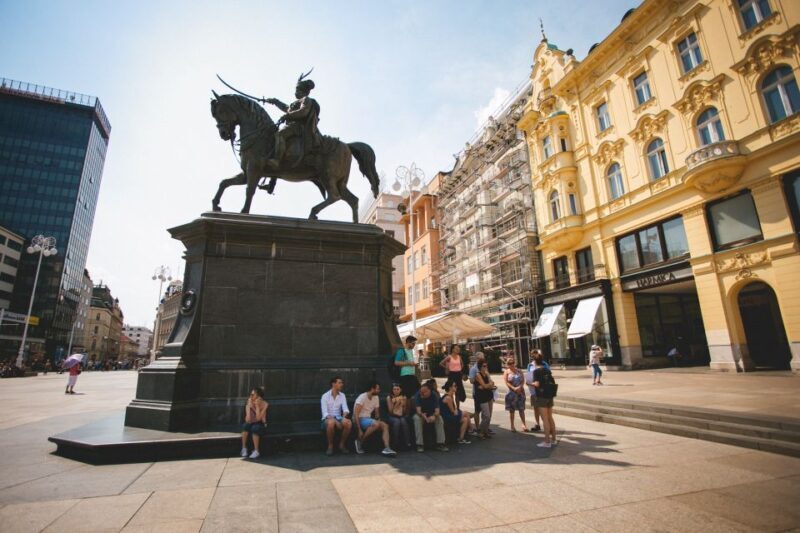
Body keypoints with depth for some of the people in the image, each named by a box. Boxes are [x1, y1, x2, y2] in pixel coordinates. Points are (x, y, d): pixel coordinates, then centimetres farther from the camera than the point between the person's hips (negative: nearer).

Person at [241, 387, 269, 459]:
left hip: (261, 425, -3)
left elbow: (258, 418, -22)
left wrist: (257, 406, -22)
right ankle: (244, 448, -20)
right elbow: (248, 420, -11)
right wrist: (249, 406, -19)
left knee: (255, 428, -34)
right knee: (245, 425, -29)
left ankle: (256, 451, -27)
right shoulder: (249, 403, -6)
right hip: (252, 424, 3)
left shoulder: (264, 404, -13)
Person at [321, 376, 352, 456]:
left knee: (348, 423, -29)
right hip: (327, 419, -3)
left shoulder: (342, 395, 7)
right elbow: (325, 413, -14)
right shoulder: (325, 396, -6)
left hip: (338, 418, 3)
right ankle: (330, 446, -17)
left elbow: (345, 409, -3)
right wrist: (333, 419, -30)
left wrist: (344, 416, -25)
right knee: (331, 422, -39)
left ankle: (342, 444, -7)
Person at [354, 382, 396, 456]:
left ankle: (387, 448, -23)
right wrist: (359, 429, -27)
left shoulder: (376, 397, 6)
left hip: (368, 419, 7)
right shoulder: (362, 397, -16)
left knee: (385, 425, -14)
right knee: (376, 424, -32)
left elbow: (377, 413, 14)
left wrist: (378, 420, -7)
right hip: (360, 419, -7)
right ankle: (359, 441, -16)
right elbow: (356, 414, -22)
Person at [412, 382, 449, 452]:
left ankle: (440, 443, -21)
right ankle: (419, 444, -30)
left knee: (439, 418, -28)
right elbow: (418, 409, -30)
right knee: (417, 418, -34)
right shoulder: (417, 395, -21)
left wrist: (434, 416, -47)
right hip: (420, 414, -1)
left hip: (431, 415, 1)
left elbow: (437, 410, -24)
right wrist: (423, 415, -52)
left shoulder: (434, 395, -16)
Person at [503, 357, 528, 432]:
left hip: (520, 392, 2)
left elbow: (523, 380, 2)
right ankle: (512, 426, 14)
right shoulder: (506, 372, 0)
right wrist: (514, 388, -18)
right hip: (511, 392, -2)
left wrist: (520, 387, -15)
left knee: (521, 409, 5)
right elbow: (506, 382, -8)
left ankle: (524, 424, 16)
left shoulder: (519, 371, 7)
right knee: (511, 410, 4)